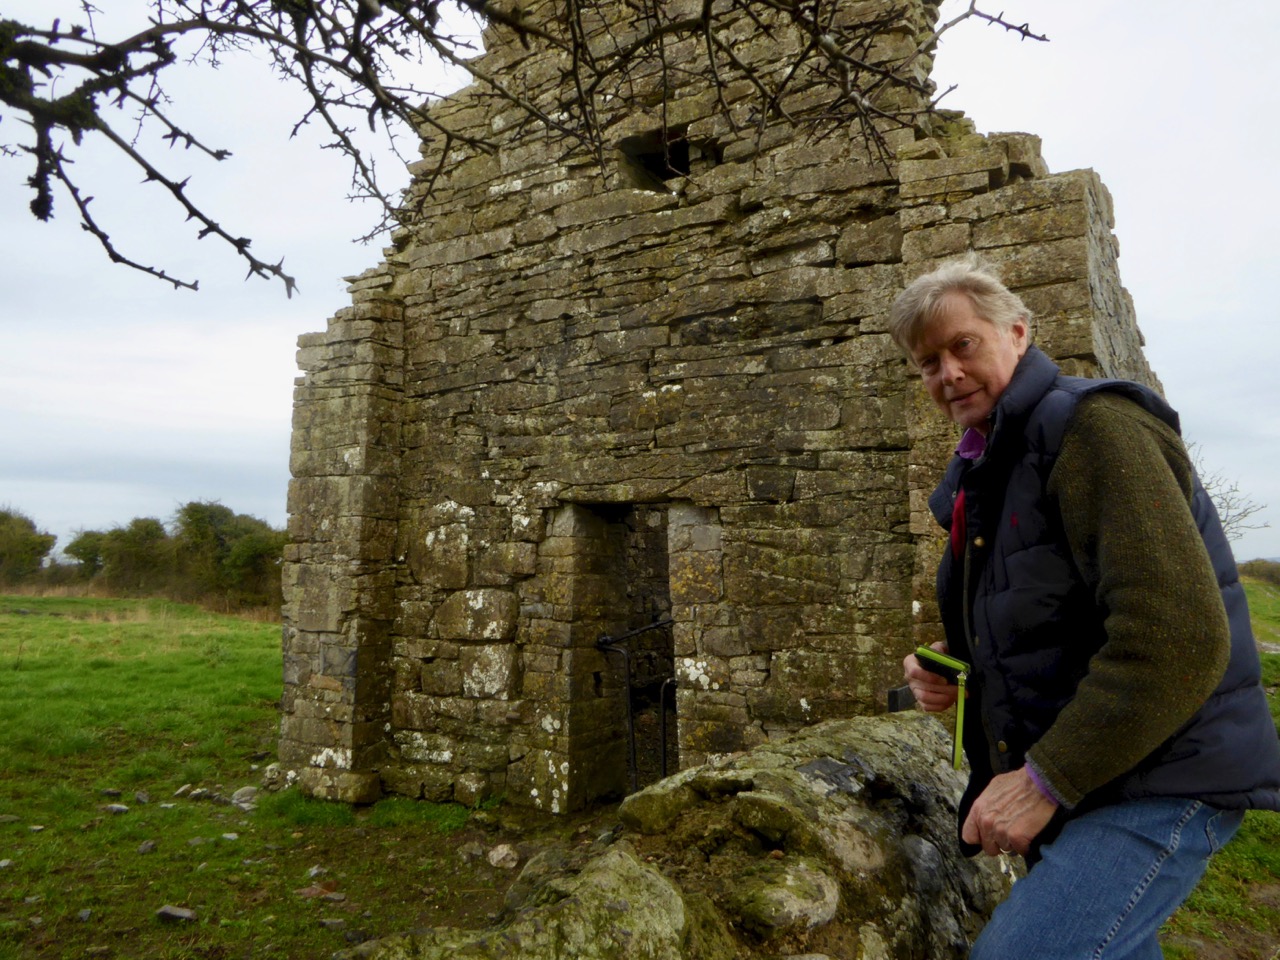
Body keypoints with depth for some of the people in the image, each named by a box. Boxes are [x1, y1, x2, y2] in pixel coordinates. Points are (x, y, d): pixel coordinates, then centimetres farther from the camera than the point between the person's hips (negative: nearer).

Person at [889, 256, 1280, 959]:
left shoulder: (1091, 425, -15)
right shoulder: (983, 474, 13)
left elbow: (1177, 636, -26)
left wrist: (1046, 779, -22)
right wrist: (953, 664, 2)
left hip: (1157, 784, -9)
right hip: (1067, 791, 9)